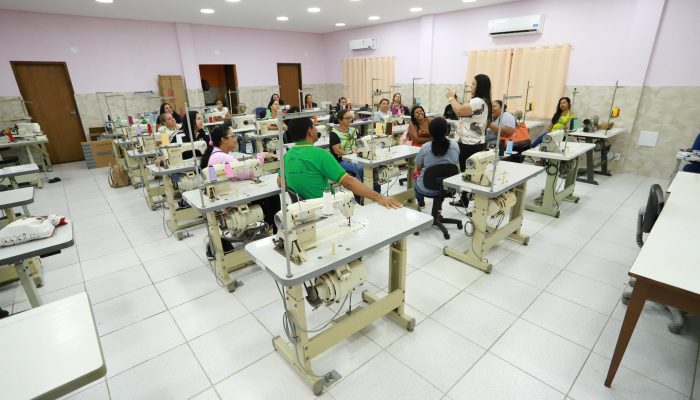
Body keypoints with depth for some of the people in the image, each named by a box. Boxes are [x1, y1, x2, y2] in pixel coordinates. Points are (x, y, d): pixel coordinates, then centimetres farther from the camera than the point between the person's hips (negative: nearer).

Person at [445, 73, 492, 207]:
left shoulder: (478, 101, -18)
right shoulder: (479, 101, 16)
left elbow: (460, 111, -25)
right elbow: (462, 113, 19)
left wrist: (451, 98, -11)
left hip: (470, 145, -11)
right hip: (472, 143, 11)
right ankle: (464, 200, 26)